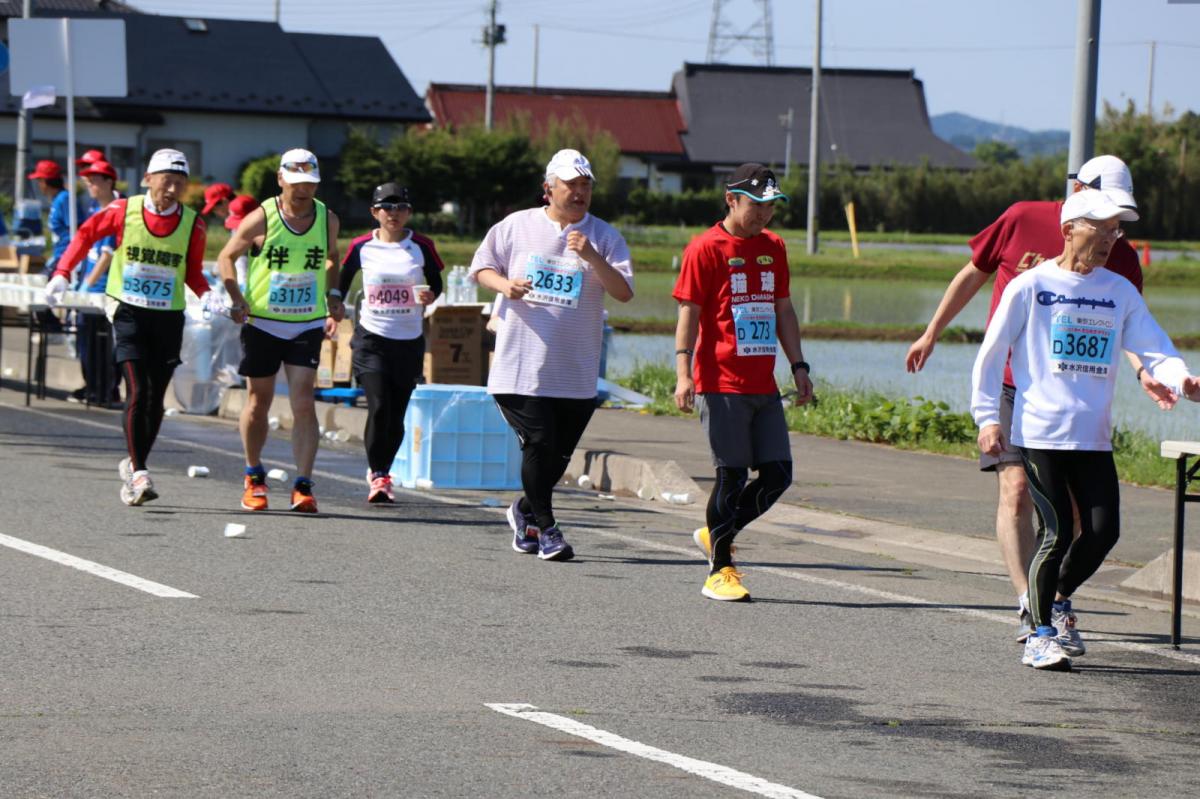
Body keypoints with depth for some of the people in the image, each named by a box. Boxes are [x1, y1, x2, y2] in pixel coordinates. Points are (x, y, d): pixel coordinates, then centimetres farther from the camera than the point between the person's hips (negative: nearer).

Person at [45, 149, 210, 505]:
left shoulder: (192, 224, -2)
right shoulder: (123, 211, -5)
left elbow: (192, 272, 9)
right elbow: (87, 234, 10)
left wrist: (208, 296, -10)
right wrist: (61, 275, 3)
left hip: (168, 319, 2)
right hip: (128, 313, -2)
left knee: (155, 399, 6)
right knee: (137, 393, -14)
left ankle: (134, 466, 25)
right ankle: (139, 473, -12)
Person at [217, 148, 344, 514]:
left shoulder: (327, 219, 0)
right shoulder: (261, 219, -9)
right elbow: (226, 258, 0)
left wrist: (333, 296, 8)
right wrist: (237, 299, -14)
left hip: (308, 325, 1)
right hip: (262, 323, -1)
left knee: (303, 402, -12)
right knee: (258, 402, 9)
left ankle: (303, 486, -14)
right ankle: (254, 477, 31)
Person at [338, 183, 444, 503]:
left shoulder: (421, 246, 1)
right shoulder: (362, 247, 0)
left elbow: (436, 284, 11)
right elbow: (342, 282, 13)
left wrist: (429, 295, -10)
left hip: (409, 341, 1)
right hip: (371, 339, -1)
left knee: (396, 416, 5)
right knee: (378, 408, -15)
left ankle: (382, 473, 22)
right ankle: (377, 475, -4)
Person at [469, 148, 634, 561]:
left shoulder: (604, 237, 4)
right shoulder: (515, 226, 5)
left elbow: (624, 292, -5)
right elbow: (481, 267, 13)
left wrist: (591, 257, -19)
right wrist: (504, 285, -8)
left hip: (576, 371, 2)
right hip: (521, 366, -2)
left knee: (559, 453, 7)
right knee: (540, 443, -9)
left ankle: (526, 509, 33)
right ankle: (544, 527, 5)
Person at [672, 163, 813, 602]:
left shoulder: (773, 247, 15)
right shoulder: (706, 248, -5)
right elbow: (688, 313, -8)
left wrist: (798, 366, 16)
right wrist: (683, 373, -16)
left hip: (764, 384, 7)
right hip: (721, 382, -7)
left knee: (778, 473, 3)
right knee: (732, 475, -6)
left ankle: (716, 534, 23)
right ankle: (720, 571, 4)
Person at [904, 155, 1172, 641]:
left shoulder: (1119, 257, 0)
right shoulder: (1022, 220, -3)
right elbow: (972, 275, 10)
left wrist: (1143, 372, -27)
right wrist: (932, 333, 17)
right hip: (1009, 380, -2)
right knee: (1016, 487, -15)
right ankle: (1028, 605, -19)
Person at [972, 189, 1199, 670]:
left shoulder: (1120, 292, 10)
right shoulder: (1030, 286, -1)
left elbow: (1154, 349, 4)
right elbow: (991, 354, 2)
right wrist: (988, 417, -4)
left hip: (1094, 437, 4)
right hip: (1038, 432, -4)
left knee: (1103, 531, -3)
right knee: (1057, 532, -8)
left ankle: (1059, 599, 25)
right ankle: (1039, 634, 6)